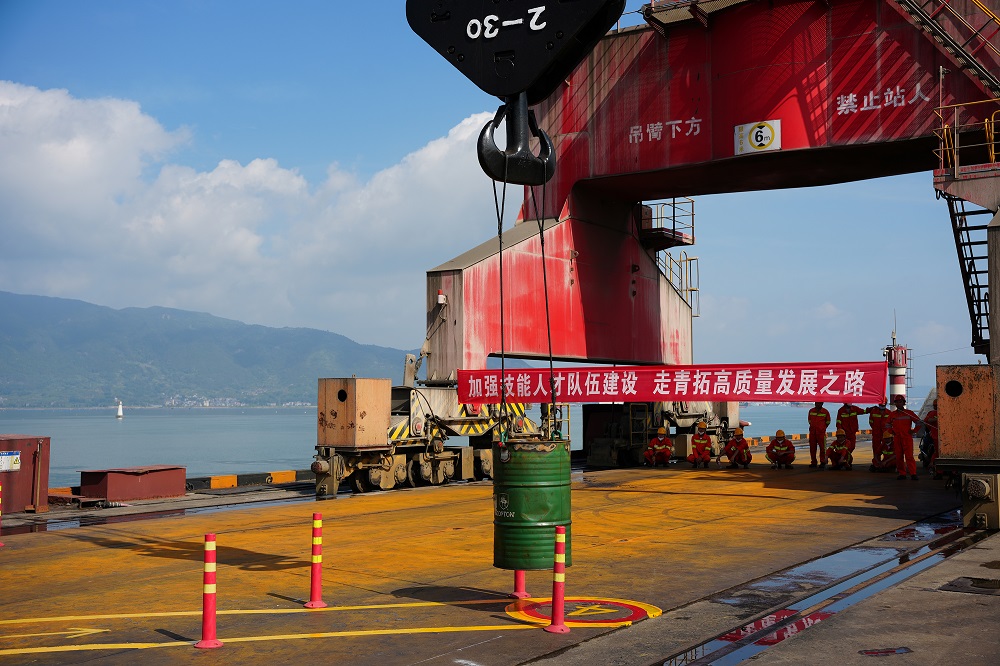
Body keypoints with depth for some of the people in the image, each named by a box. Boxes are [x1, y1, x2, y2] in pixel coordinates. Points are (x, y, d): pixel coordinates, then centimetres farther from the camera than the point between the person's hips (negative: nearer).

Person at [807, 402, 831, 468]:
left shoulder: (825, 412, -1)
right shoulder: (811, 411, 8)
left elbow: (828, 422, 9)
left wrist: (823, 428, 6)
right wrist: (813, 427, 12)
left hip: (821, 432, -3)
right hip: (812, 432, 3)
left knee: (822, 447, -2)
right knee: (812, 447, 5)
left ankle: (823, 462, 4)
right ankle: (813, 462, 13)